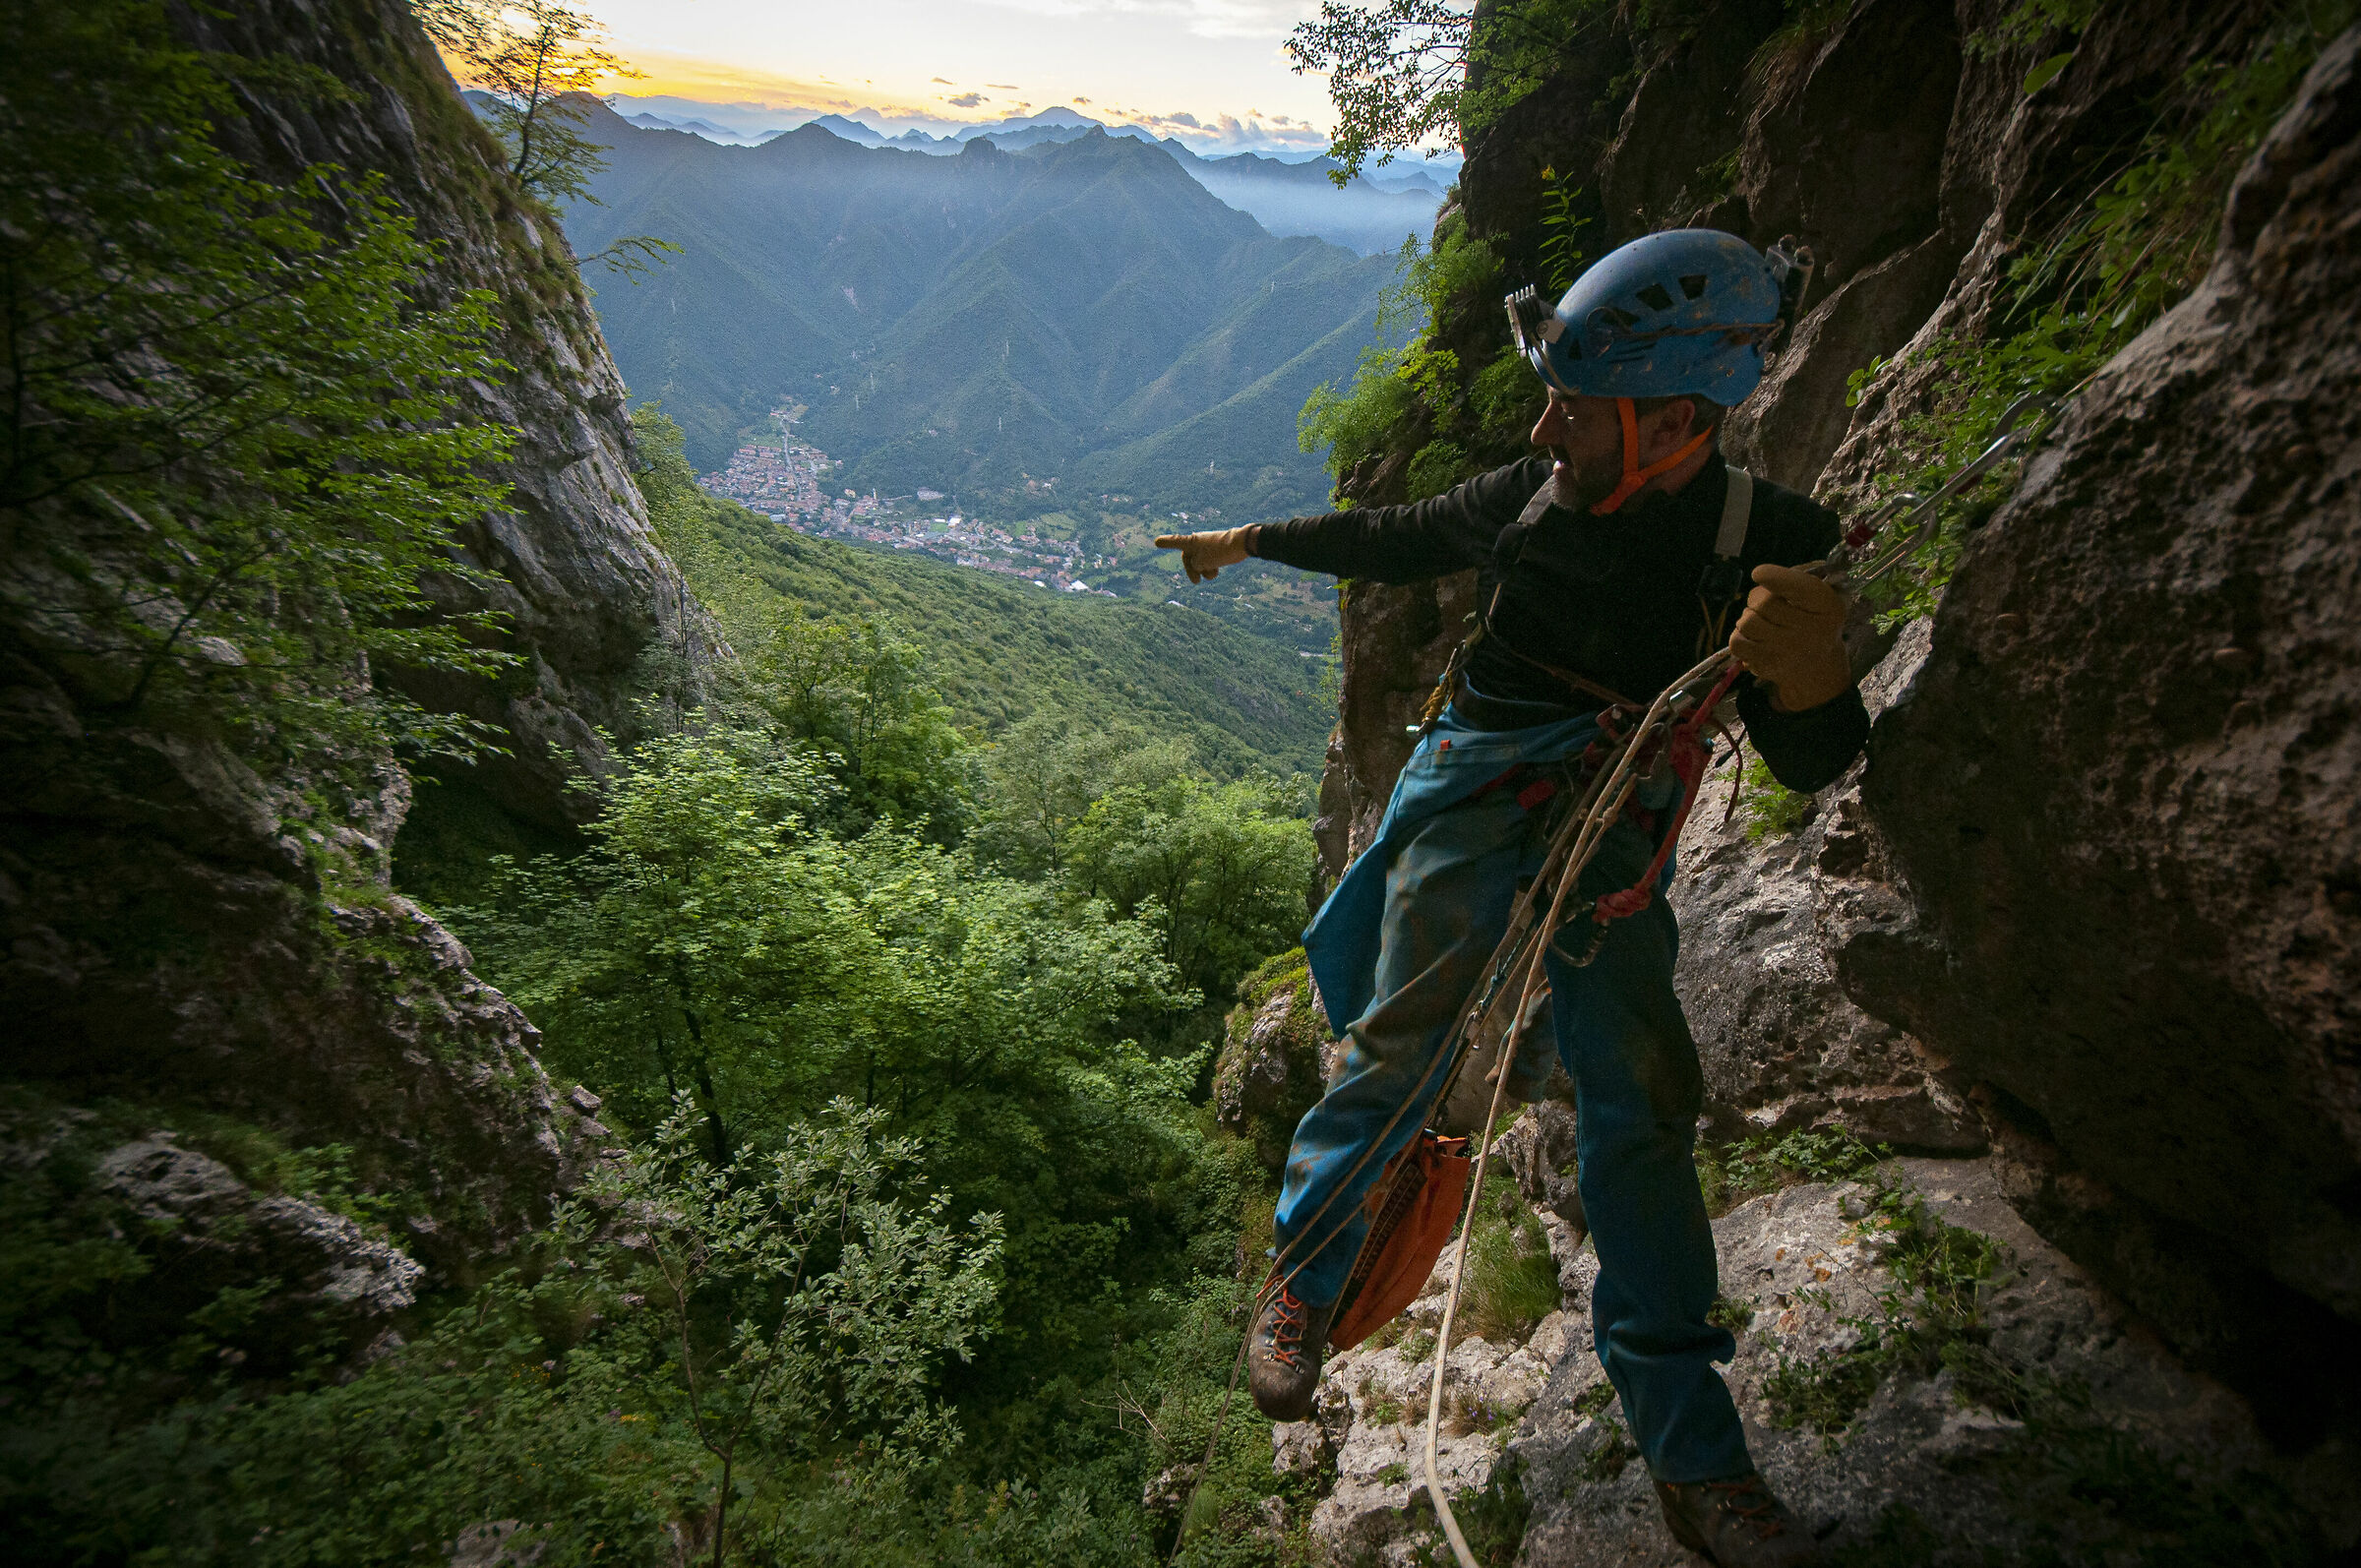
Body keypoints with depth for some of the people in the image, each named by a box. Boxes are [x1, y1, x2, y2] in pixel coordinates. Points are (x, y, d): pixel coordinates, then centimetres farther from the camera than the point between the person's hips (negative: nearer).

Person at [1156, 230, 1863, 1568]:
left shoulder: (1777, 545, -8)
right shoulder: (1529, 497, -5)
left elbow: (1809, 771, -7)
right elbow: (1392, 539, 14)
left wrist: (1811, 680, -31)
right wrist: (1249, 539, 25)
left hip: (1615, 837, 0)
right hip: (1476, 789, 0)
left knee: (1644, 1106, -5)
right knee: (1403, 1041, -17)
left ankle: (1694, 1459, 9)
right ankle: (1305, 1282, 8)